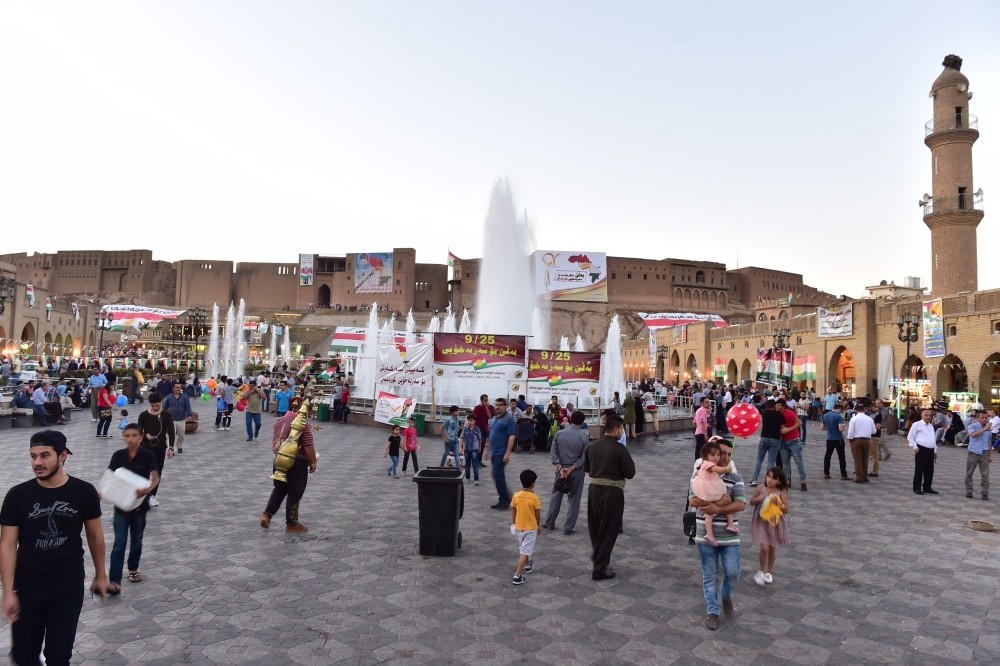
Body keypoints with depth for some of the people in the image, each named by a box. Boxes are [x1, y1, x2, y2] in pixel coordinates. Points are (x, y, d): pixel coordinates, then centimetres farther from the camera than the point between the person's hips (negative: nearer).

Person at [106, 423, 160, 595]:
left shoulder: (148, 456, -10)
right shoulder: (118, 455, -4)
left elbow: (156, 478, -15)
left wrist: (147, 490, -35)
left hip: (139, 504, -1)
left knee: (136, 540, 14)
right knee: (119, 543, -4)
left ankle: (133, 569, 37)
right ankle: (115, 582, -6)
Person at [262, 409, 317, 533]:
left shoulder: (279, 420, 6)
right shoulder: (304, 423, -18)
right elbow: (308, 446, -18)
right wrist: (313, 462, -8)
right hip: (297, 462, -7)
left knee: (280, 489, 21)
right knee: (295, 493, 3)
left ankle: (267, 514, 12)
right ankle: (291, 524, 11)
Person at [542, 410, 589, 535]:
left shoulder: (559, 434, -4)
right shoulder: (584, 437, -11)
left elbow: (554, 452, -5)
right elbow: (584, 458, -13)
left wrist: (561, 468, -8)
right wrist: (571, 469, -13)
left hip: (561, 469, 3)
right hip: (576, 471, -2)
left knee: (556, 495, 18)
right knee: (574, 499, 9)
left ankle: (549, 523, 23)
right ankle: (568, 528, 10)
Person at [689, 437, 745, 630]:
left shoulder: (735, 478, -1)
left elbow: (741, 504, -12)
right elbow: (693, 500, -15)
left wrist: (718, 509, -23)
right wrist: (719, 501, -22)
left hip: (729, 536, 1)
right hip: (706, 536, -1)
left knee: (733, 573, 1)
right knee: (710, 576, 8)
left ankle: (726, 596, 32)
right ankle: (712, 612, 23)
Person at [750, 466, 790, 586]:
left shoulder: (781, 493, -9)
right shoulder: (761, 489, -8)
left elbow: (786, 510, -10)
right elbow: (751, 502, 5)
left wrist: (777, 503, -26)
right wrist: (758, 499, -16)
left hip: (775, 523, 1)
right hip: (761, 522, -1)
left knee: (772, 549, 13)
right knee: (764, 548, -9)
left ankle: (769, 572, 33)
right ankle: (762, 571, 13)